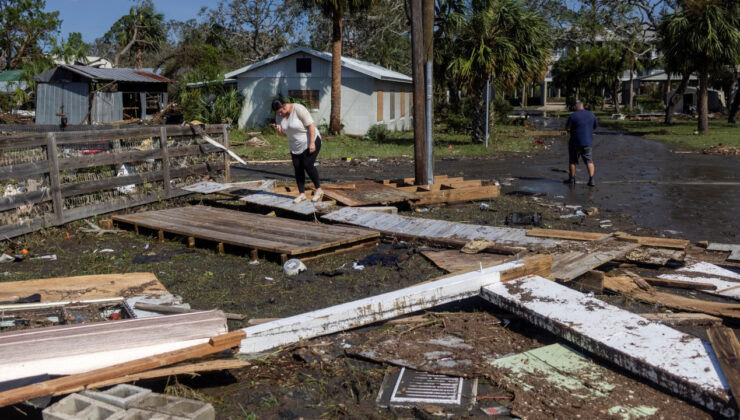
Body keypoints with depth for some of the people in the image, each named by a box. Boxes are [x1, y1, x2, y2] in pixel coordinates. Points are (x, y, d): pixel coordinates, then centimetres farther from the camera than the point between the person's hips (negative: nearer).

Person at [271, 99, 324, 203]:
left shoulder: (298, 109, -23)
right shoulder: (279, 116, -1)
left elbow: (311, 125, -23)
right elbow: (283, 133, 6)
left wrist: (312, 143, -26)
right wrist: (278, 130, -18)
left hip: (311, 141, -7)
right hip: (296, 145, 7)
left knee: (307, 165, -16)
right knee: (297, 168, 1)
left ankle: (319, 190, -1)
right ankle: (302, 194, 7)